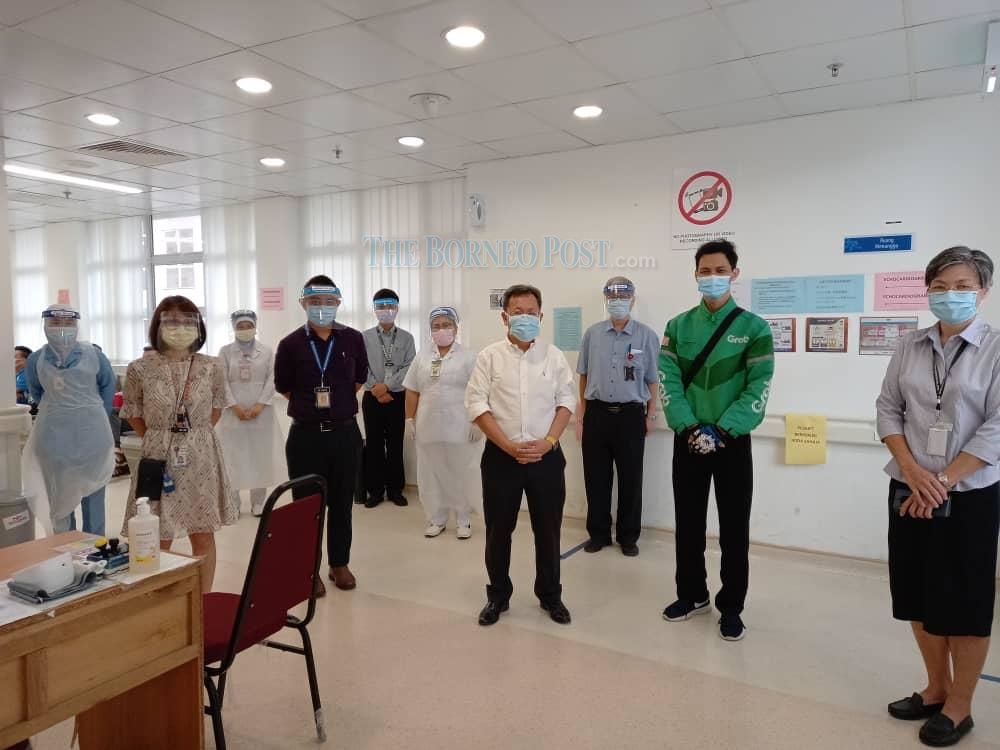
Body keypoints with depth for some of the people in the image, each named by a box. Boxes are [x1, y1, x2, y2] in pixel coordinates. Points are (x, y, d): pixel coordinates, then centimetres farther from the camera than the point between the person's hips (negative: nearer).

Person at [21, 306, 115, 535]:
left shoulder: (93, 355, -8)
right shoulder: (36, 360, -3)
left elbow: (108, 387, 7)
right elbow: (36, 393, 14)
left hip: (91, 432, -1)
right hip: (54, 434, 1)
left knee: (93, 491, 7)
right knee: (59, 495, 9)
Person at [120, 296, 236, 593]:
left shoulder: (212, 368, -3)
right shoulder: (140, 369, -7)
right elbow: (134, 415, 6)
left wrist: (196, 436, 7)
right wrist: (160, 440, 7)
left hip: (201, 457, 2)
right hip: (159, 458, -1)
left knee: (203, 534, 9)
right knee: (160, 540, 4)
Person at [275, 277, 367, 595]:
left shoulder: (353, 339, 0)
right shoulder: (291, 344, -5)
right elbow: (284, 387, 7)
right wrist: (311, 404, 7)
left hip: (345, 433, 2)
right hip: (305, 435, -1)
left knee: (342, 502, 11)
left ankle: (339, 564, 27)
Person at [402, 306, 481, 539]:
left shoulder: (468, 357, 0)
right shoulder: (422, 357, 9)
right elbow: (412, 392, 10)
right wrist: (409, 419, 4)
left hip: (460, 428, -3)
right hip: (428, 427, 3)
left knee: (461, 474, 4)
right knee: (430, 474, 8)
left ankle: (464, 520, 17)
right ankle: (436, 519, 21)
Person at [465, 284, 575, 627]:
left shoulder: (554, 355, 5)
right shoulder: (489, 356, -1)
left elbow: (566, 401, 4)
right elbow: (476, 404, -6)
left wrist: (548, 441, -10)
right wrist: (508, 446, -12)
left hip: (546, 456, 1)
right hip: (501, 456, -1)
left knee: (548, 529, 10)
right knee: (498, 530, 8)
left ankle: (550, 595, 27)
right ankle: (498, 595, 26)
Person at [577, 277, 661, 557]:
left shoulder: (647, 335, -1)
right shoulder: (592, 333, 5)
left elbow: (653, 380, 2)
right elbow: (583, 374, 11)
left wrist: (651, 416, 0)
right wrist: (583, 409, 8)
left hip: (631, 414, -2)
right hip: (597, 413, 2)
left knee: (630, 479, 6)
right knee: (596, 477, 8)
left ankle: (628, 537, 21)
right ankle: (598, 533, 22)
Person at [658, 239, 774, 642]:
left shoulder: (754, 328, -3)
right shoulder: (678, 326, 4)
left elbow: (758, 389, -9)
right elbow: (669, 382, -3)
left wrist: (722, 431, -17)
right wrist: (689, 428, -15)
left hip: (733, 442, -2)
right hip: (687, 441, 2)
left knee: (734, 528, 6)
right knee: (688, 522, 13)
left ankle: (731, 607, 22)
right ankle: (692, 595, 31)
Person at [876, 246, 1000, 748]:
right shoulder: (909, 346, 5)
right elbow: (888, 408, 4)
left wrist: (943, 481, -15)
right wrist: (912, 469, -10)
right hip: (908, 491, 4)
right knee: (918, 594, 13)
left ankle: (959, 706, 24)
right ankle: (936, 688, 33)